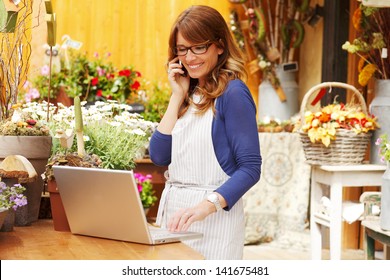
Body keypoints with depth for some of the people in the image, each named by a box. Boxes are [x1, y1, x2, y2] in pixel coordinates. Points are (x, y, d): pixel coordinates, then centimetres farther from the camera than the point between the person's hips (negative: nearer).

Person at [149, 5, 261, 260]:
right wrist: (178, 96, 0)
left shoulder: (232, 93, -10)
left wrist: (206, 206, -27)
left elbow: (250, 168, -14)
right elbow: (159, 156, 3)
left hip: (214, 218, -6)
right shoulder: (188, 95, 10)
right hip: (174, 212, 6)